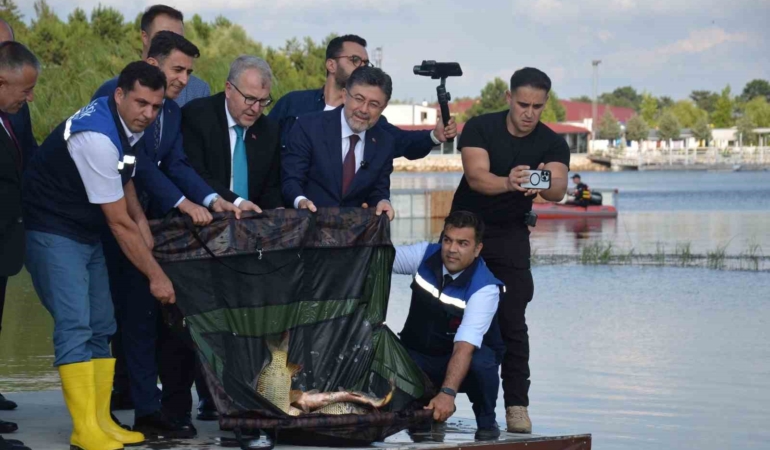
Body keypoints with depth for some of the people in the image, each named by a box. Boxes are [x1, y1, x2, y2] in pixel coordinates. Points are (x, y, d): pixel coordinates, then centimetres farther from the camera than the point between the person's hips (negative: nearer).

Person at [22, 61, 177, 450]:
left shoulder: (128, 126, 0)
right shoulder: (97, 137, -27)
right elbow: (119, 222, -23)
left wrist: (140, 219, 5)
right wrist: (156, 275, -17)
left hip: (87, 235, 9)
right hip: (53, 232, -9)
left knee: (101, 327, 7)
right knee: (75, 326, -16)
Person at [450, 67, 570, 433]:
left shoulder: (552, 144, -9)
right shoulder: (480, 128, -13)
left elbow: (558, 189, -25)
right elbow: (476, 176, -28)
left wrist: (543, 184, -50)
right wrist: (508, 183, -49)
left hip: (510, 236, 0)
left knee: (512, 322, -8)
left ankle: (517, 404, -5)